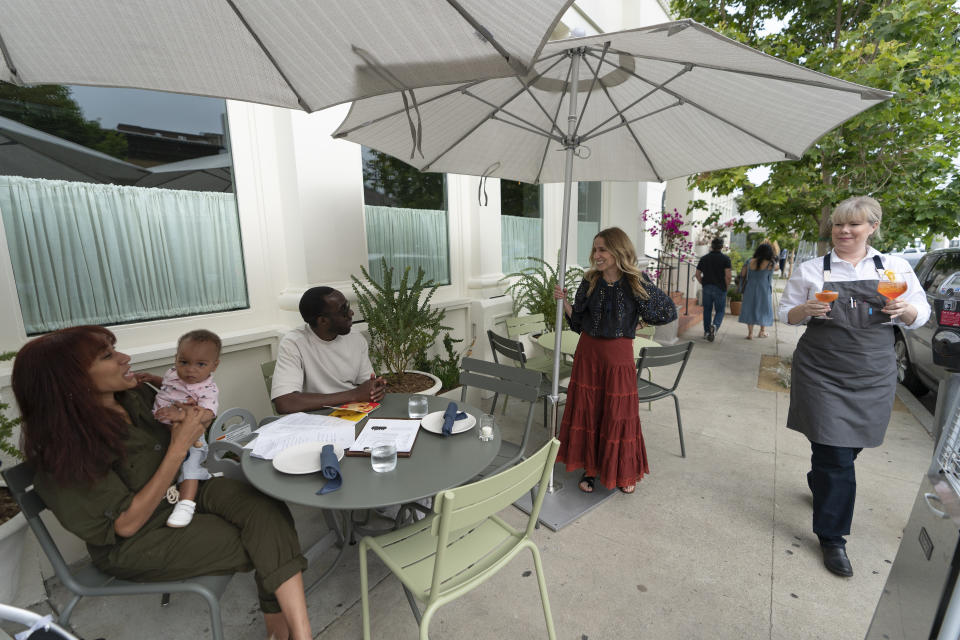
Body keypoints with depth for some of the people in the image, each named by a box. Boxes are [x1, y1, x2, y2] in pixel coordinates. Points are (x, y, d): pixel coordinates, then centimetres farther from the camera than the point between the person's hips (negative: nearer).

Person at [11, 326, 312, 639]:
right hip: (133, 544, -5)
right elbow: (127, 523, -20)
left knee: (266, 510, -25)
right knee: (261, 544, -19)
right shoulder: (67, 451, -23)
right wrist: (178, 447, -24)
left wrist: (185, 421, -11)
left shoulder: (136, 394, -7)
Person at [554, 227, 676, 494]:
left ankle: (625, 472, 30)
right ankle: (590, 467, 27)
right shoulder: (590, 282, 0)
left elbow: (669, 311, 2)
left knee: (619, 414, 7)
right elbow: (578, 321, 4)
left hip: (619, 354, -3)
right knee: (586, 409, 8)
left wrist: (636, 321, 1)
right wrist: (564, 301, -10)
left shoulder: (636, 283, -9)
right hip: (588, 352, 3)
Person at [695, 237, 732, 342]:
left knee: (707, 310, 12)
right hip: (720, 288, -3)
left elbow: (697, 274, 5)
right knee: (719, 311, 5)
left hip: (707, 287, 3)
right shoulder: (725, 258, -4)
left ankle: (706, 332, 16)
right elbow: (728, 275, -13)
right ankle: (715, 326, -22)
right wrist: (726, 286, 0)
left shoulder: (704, 258, 6)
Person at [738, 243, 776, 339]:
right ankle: (762, 331, 25)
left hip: (750, 289, 2)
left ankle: (750, 333, 8)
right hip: (764, 289, -2)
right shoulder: (770, 264, -11)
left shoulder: (750, 261, -5)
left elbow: (743, 274, 3)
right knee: (764, 309, 16)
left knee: (749, 309, 9)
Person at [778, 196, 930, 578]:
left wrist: (905, 310, -13)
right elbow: (786, 314, 6)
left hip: (874, 375, 3)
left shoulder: (895, 268, 6)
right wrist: (807, 309, -15)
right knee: (835, 454, -3)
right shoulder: (810, 270, 2)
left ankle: (820, 483, 47)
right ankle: (832, 537, 12)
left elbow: (920, 316, 10)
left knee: (850, 444, 15)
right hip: (821, 373, -3)